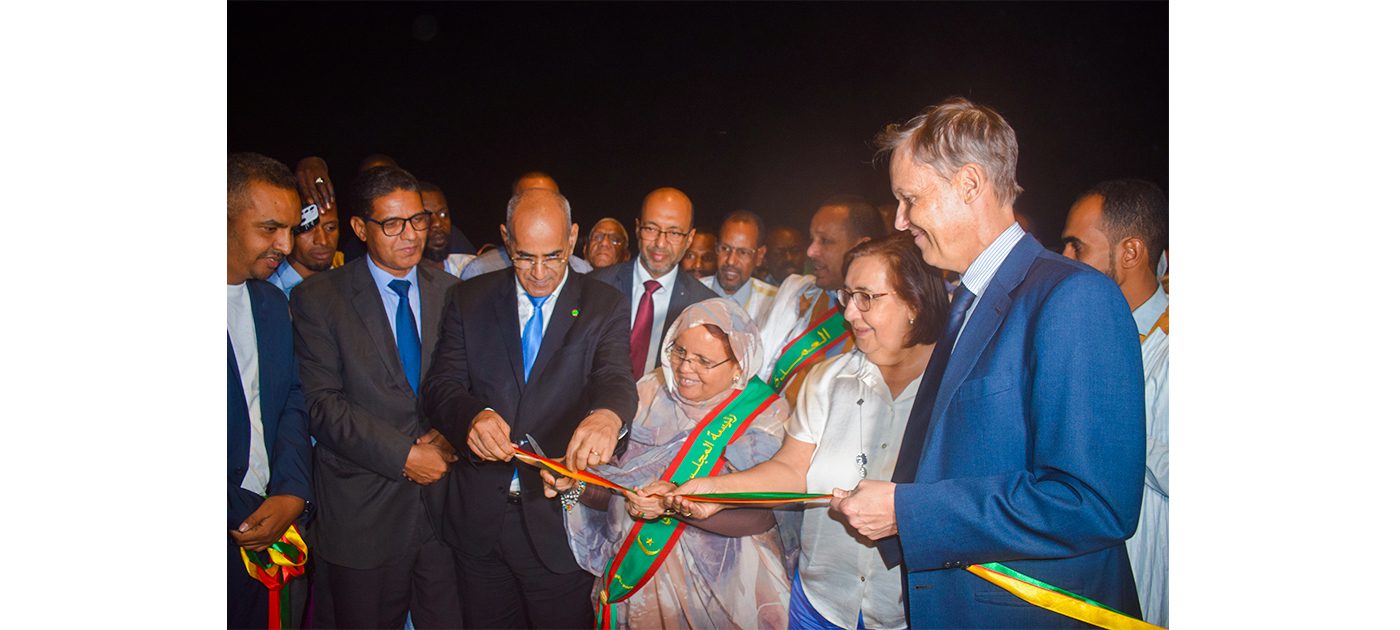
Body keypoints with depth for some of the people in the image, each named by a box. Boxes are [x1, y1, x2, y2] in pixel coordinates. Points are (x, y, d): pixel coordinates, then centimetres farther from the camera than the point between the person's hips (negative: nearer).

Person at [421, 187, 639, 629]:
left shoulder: (605, 307, -4)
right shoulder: (469, 300, 2)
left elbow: (616, 376, -18)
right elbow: (440, 386, -5)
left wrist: (608, 416, -44)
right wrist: (473, 415, -30)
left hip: (560, 520, -2)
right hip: (478, 520, 2)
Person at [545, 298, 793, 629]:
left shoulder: (766, 416, -13)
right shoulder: (649, 393, -2)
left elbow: (757, 516, -23)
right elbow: (612, 488, 1)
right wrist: (575, 481, -18)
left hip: (715, 590, -3)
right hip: (631, 576, 3)